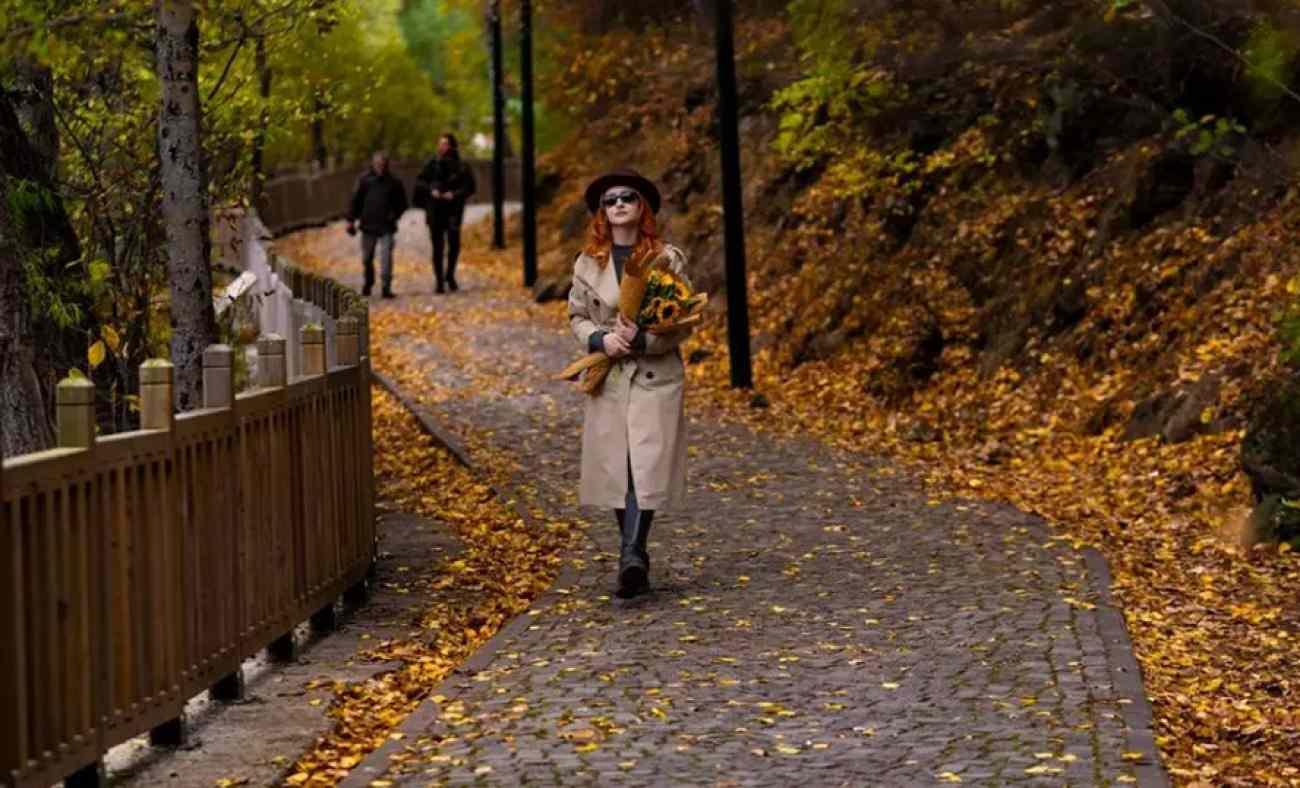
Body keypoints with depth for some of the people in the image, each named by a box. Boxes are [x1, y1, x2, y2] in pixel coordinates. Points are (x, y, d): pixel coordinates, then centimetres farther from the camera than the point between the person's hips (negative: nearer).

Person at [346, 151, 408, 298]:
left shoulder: (393, 182, 3)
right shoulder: (365, 180, 2)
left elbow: (402, 203, 12)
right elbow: (355, 200, 4)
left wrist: (395, 215, -5)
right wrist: (351, 220, 0)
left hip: (387, 227, -1)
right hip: (368, 225, 1)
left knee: (386, 257, -10)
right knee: (367, 258, 12)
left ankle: (386, 287, -8)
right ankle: (368, 283, 33)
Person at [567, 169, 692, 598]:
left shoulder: (668, 258, -1)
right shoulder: (588, 263, 7)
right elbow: (577, 317, 11)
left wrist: (642, 338, -17)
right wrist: (600, 340, -10)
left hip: (656, 376, -3)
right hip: (607, 378, 3)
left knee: (647, 466, -15)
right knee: (615, 470, 4)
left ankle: (632, 554, -22)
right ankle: (635, 558, 15)